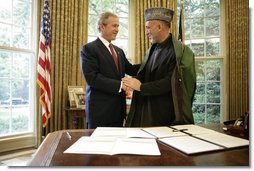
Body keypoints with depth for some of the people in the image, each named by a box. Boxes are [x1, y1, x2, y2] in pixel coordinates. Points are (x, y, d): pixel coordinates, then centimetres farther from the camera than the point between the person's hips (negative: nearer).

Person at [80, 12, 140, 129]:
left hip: (118, 109, 7)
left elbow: (130, 69, 7)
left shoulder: (119, 51, 16)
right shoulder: (89, 49, -7)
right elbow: (92, 77, -18)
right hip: (100, 110, -6)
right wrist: (120, 85, -21)